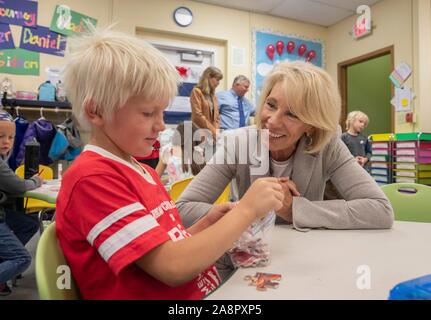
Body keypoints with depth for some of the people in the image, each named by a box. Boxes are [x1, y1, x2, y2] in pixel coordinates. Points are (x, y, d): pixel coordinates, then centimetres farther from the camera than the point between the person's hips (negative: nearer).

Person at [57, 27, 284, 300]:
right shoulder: (93, 177, -17)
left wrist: (207, 224, -4)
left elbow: (168, 246, 10)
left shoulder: (144, 172, 8)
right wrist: (246, 210, -18)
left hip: (199, 290, 7)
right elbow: (172, 266, -23)